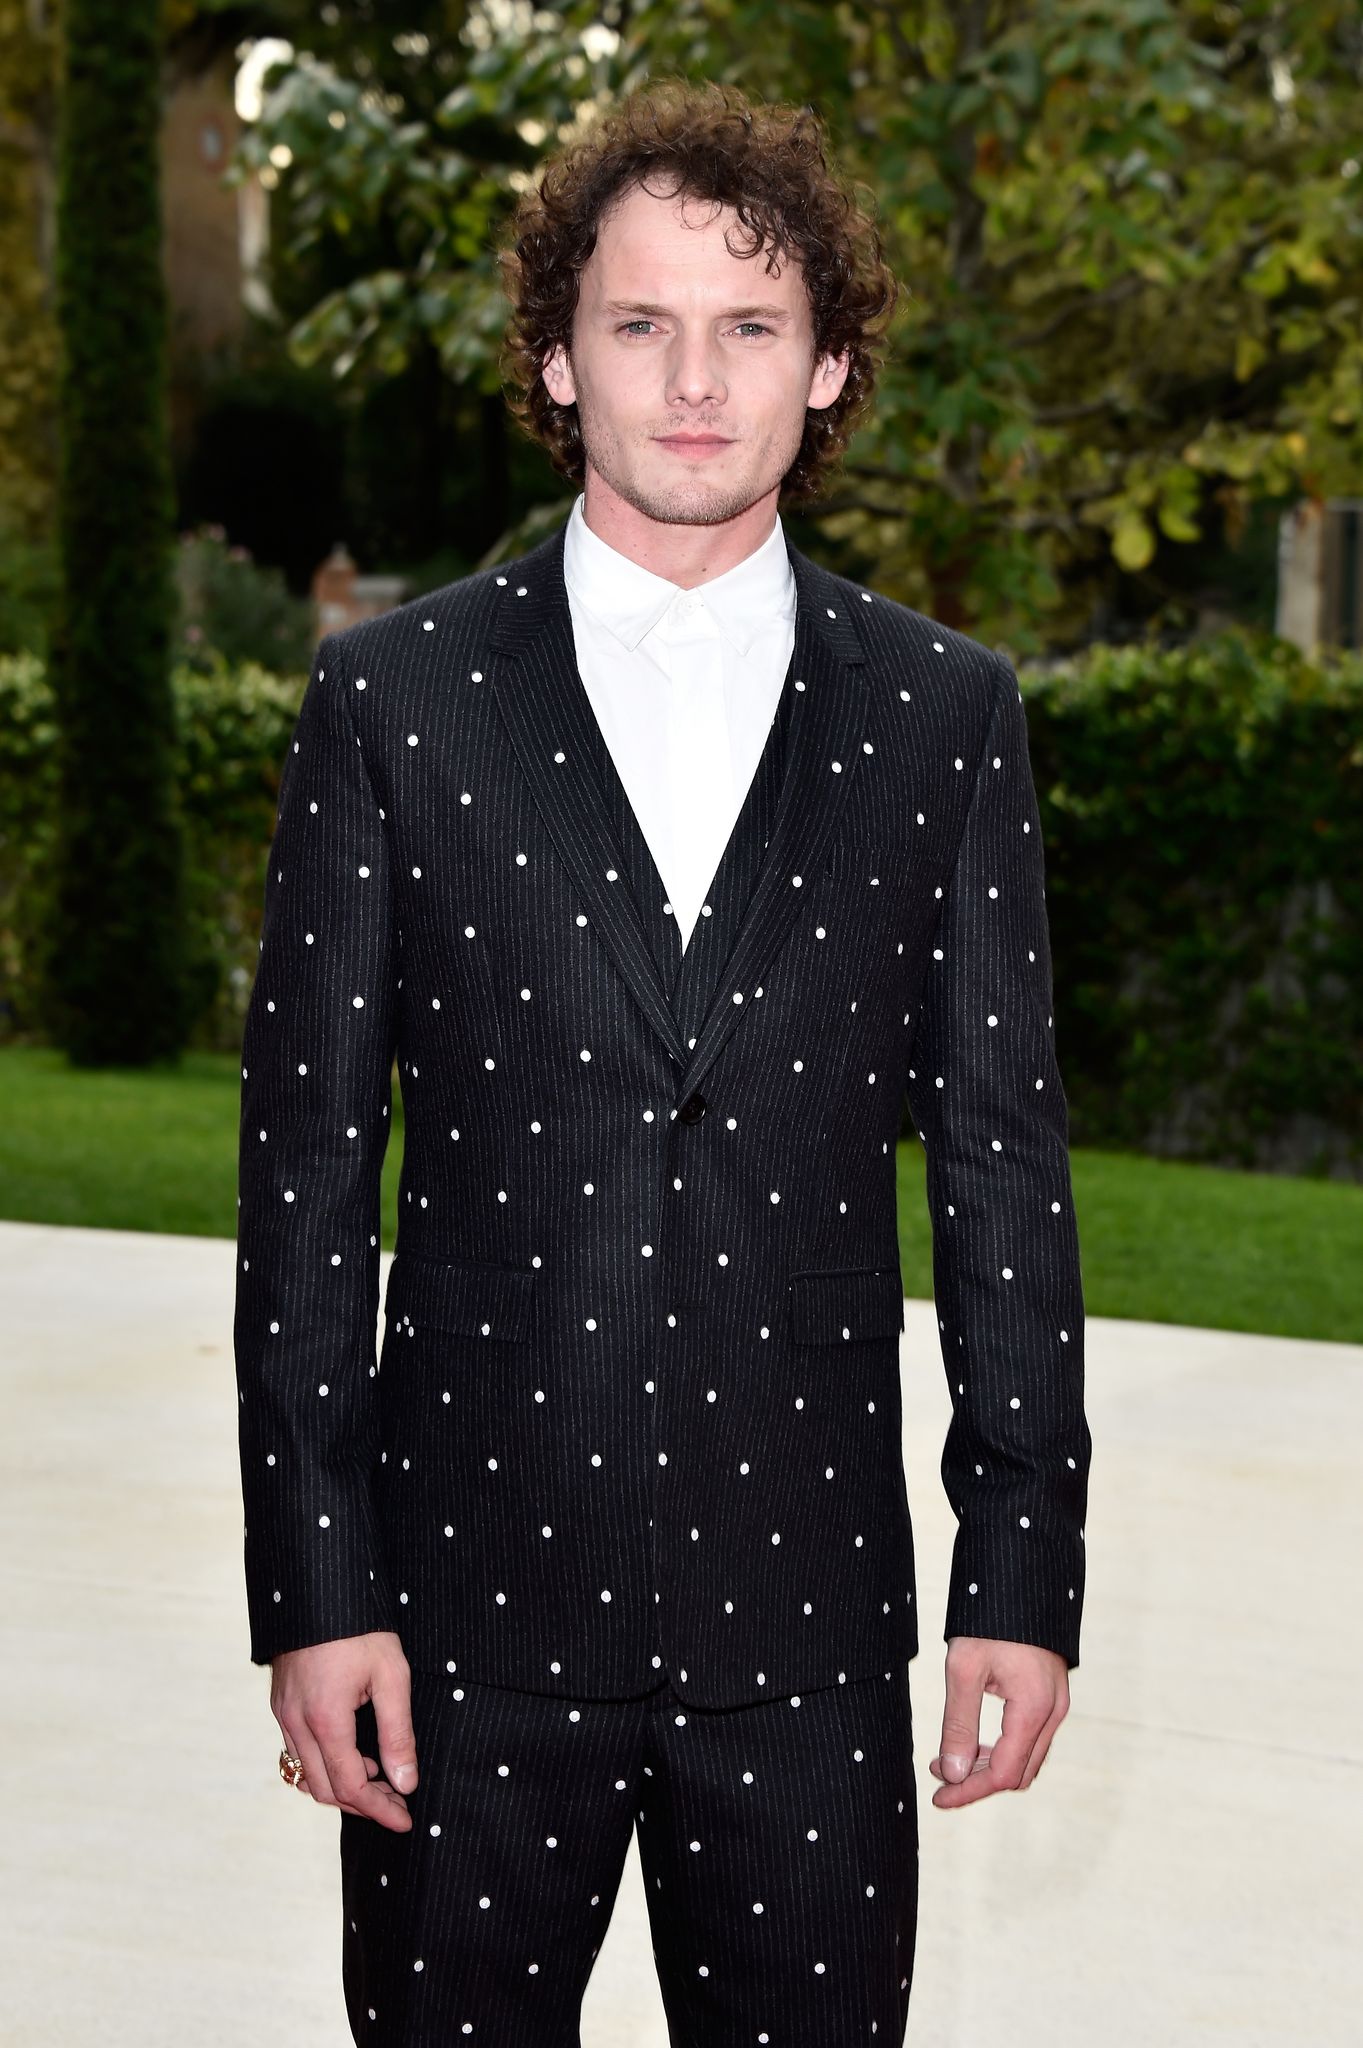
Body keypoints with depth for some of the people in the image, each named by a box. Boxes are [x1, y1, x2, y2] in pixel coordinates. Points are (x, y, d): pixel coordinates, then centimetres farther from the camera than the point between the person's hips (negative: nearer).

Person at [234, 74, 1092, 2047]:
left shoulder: (945, 716, 4)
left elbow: (1003, 1166, 5)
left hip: (807, 1612, 1)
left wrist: (1024, 1579, 1)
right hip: (472, 1599, -1)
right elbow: (305, 1162, 0)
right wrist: (314, 1591, -4)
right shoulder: (393, 697, 1)